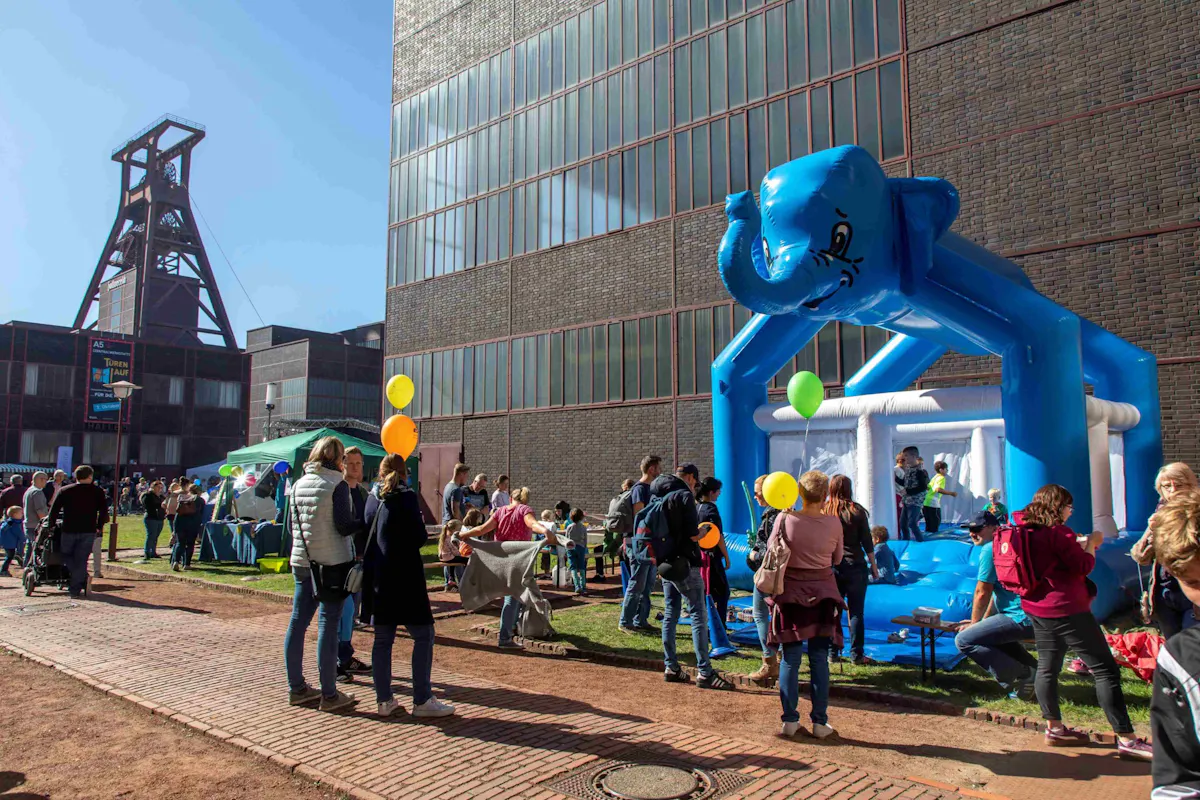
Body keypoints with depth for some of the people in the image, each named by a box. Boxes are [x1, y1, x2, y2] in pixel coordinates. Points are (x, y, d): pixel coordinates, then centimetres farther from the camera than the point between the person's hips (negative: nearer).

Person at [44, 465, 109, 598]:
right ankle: (75, 589, 1)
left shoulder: (64, 491, 6)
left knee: (66, 556, 19)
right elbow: (103, 511, 0)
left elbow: (53, 511, 4)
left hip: (69, 530, 0)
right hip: (88, 531, 0)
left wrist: (52, 525, 15)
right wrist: (99, 527, 10)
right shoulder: (97, 491, 3)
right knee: (81, 560, 4)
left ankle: (82, 580, 8)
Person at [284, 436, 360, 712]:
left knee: (298, 621, 11)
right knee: (328, 625, -3)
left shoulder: (298, 485, 8)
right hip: (332, 562, -6)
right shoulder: (337, 484, -11)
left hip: (302, 561, 7)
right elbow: (344, 526, -16)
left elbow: (292, 525, 13)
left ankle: (296, 688, 21)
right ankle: (329, 694, 3)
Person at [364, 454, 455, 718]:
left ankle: (384, 700, 15)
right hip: (404, 576, -7)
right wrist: (422, 532, 7)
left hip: (377, 576, 7)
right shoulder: (407, 497, -11)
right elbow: (419, 538, -14)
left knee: (383, 638, 12)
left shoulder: (372, 499, 7)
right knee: (423, 635, 0)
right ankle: (422, 700, 0)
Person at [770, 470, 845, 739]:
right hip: (822, 594, 1)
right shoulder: (834, 522, -9)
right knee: (819, 660, 9)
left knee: (789, 659, 8)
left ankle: (789, 721, 13)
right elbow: (837, 558, 4)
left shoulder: (785, 519, -12)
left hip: (791, 593, 0)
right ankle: (820, 722, 14)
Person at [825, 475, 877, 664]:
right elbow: (867, 542, -2)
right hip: (855, 566, -2)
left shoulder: (823, 511, -2)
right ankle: (856, 654, 10)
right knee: (856, 612, 6)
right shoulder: (857, 511, -6)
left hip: (830, 567, 2)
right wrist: (873, 566, 8)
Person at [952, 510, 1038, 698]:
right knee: (990, 633, 34)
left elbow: (982, 593, -7)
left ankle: (1023, 676, -9)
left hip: (1022, 618, -10)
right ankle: (1035, 671, 20)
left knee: (963, 641, -12)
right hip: (1035, 617, 10)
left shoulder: (990, 549, -11)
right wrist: (982, 620, 28)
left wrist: (974, 623, 7)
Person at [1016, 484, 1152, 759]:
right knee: (1105, 669, -4)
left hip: (1037, 609, 9)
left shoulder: (1025, 531, 8)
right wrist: (1091, 543, 2)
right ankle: (1126, 739, -4)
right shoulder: (1056, 532, -17)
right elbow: (1084, 566, -13)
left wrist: (1079, 544, 18)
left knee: (1047, 667, 14)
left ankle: (1054, 728, 22)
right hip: (1066, 610, -9)